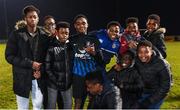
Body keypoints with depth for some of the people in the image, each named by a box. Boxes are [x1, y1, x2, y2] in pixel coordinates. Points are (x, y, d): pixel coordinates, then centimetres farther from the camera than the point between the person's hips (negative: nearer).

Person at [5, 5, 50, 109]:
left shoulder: (44, 36, 2)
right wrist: (30, 64, -16)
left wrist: (41, 70, -12)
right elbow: (9, 56, -8)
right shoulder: (17, 34, -5)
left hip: (39, 78, 2)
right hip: (22, 78, -2)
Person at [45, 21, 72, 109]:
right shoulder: (51, 47, -8)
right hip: (53, 82, -3)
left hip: (67, 82, 3)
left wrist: (70, 78, 0)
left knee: (68, 105, 12)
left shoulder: (70, 46, 2)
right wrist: (54, 79, -12)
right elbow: (47, 66, -9)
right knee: (51, 105, 9)